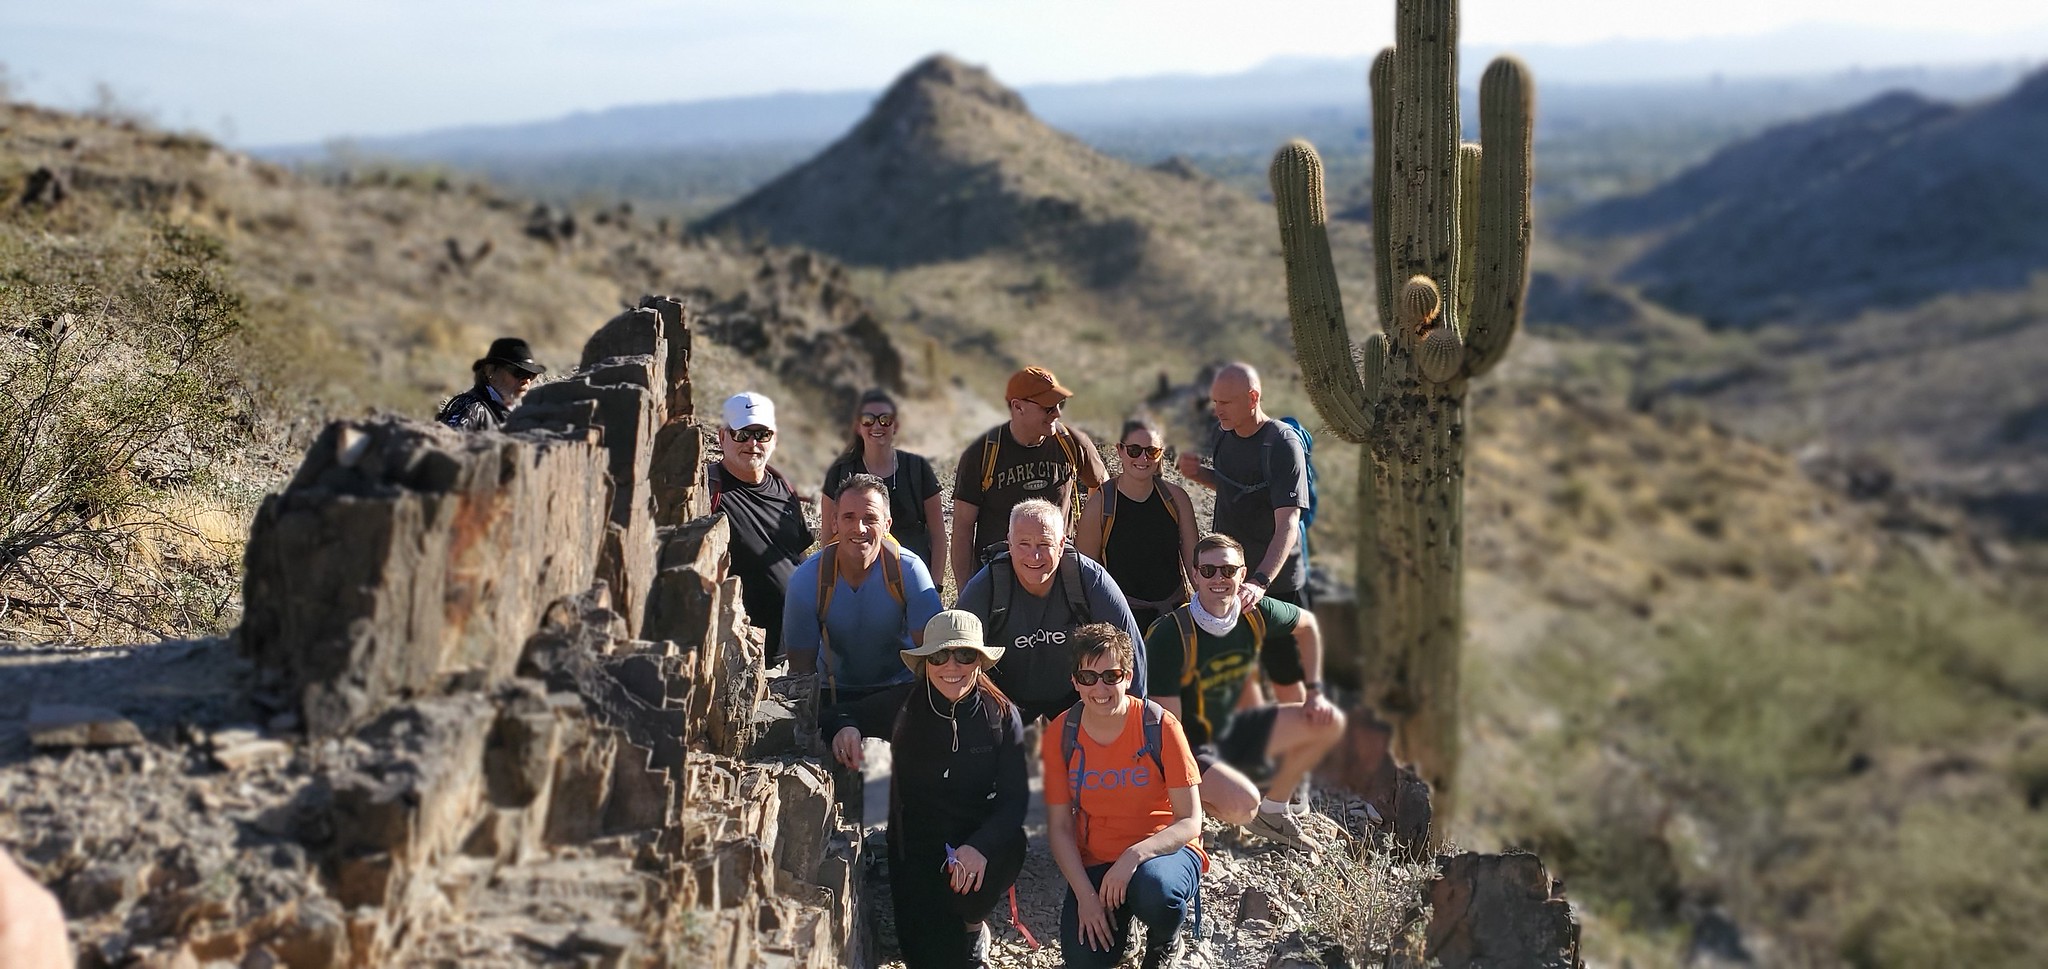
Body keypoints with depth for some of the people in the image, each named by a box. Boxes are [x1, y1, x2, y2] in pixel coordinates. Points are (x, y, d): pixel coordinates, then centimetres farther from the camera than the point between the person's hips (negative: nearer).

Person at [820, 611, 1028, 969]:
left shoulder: (1002, 715, -6)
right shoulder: (903, 706, -5)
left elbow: (1015, 797, -10)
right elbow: (836, 713, 5)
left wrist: (980, 846, -29)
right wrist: (845, 727, -21)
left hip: (984, 840, -1)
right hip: (916, 843, 1)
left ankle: (974, 924, 3)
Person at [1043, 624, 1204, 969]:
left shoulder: (1160, 726, -16)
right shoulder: (1060, 736, -7)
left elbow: (1190, 822, -15)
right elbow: (1059, 827, -3)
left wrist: (1135, 856, -31)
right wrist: (1086, 895, -15)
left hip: (1162, 850, -2)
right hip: (1094, 861, 2)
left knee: (1153, 888, -38)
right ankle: (1116, 915, 16)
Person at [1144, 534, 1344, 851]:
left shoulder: (1256, 615, -10)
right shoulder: (1169, 635, -27)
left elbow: (1306, 624, 14)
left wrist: (1314, 692, 10)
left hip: (1231, 730, 7)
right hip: (1188, 746, -7)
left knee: (1329, 722, 2)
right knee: (1243, 804, -34)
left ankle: (1273, 809, 17)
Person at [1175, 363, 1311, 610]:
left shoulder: (1282, 445, -21)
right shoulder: (1224, 433, 2)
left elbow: (1288, 525, -30)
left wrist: (1260, 582, -44)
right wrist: (1198, 474, -1)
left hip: (1276, 585, -7)